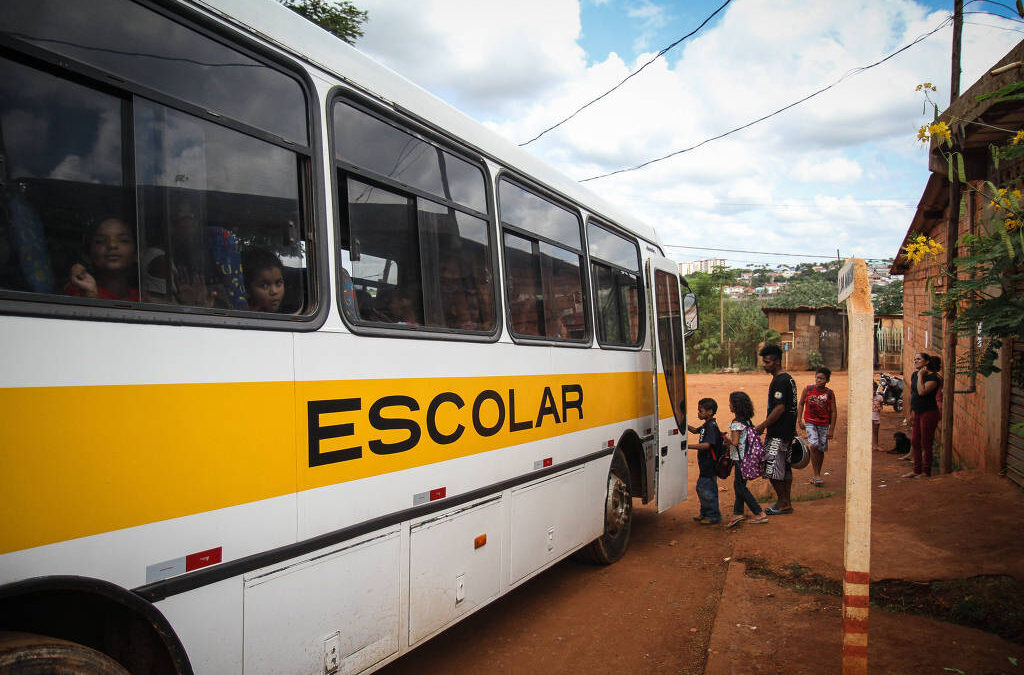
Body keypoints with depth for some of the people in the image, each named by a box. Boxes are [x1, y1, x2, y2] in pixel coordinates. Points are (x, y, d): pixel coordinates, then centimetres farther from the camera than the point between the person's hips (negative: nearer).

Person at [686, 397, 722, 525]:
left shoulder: (712, 427, -20)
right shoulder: (706, 425, 10)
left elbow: (706, 445, -30)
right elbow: (695, 430, 29)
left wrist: (688, 446, -30)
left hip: (710, 466, -10)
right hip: (705, 466, 10)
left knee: (708, 491, -1)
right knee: (701, 488, 19)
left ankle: (713, 516, 12)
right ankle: (704, 513, 32)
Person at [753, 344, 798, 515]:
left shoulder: (779, 381, -17)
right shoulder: (788, 378, 15)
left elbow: (780, 408, -23)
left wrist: (762, 426, -17)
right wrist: (793, 430, 25)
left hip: (778, 434, -10)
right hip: (787, 431, 10)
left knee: (772, 470, -5)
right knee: (785, 468, 14)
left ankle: (782, 503, 3)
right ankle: (786, 503, 20)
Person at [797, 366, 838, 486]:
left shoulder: (830, 393, -4)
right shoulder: (808, 389, -3)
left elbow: (833, 412, 0)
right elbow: (800, 404, 7)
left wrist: (831, 429, -3)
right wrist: (800, 420, 0)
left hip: (823, 424, 1)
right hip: (810, 422, -1)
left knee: (821, 449, 6)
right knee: (814, 445, -18)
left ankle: (817, 475, 22)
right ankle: (816, 475, -10)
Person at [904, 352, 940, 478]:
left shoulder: (932, 377, -13)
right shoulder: (914, 375, 11)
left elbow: (922, 392, -28)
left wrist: (920, 375, -18)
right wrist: (911, 413, 18)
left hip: (929, 412, -8)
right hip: (917, 412, 8)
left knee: (926, 444, -2)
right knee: (914, 442, 11)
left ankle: (926, 472, 7)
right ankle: (917, 470, 20)